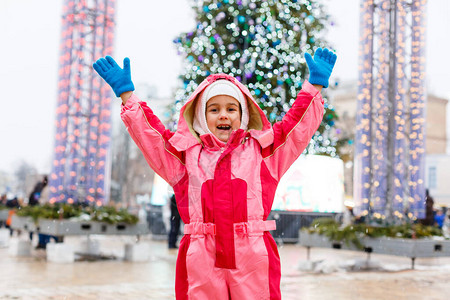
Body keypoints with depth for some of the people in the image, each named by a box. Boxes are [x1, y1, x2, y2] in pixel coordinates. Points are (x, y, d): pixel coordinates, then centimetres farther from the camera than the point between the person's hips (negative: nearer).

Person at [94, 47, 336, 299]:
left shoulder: (260, 148, 14)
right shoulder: (186, 152, 14)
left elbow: (297, 123, 15)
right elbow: (150, 130, 15)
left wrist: (315, 85, 13)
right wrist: (126, 93, 13)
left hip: (253, 257, 0)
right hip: (201, 259, 0)